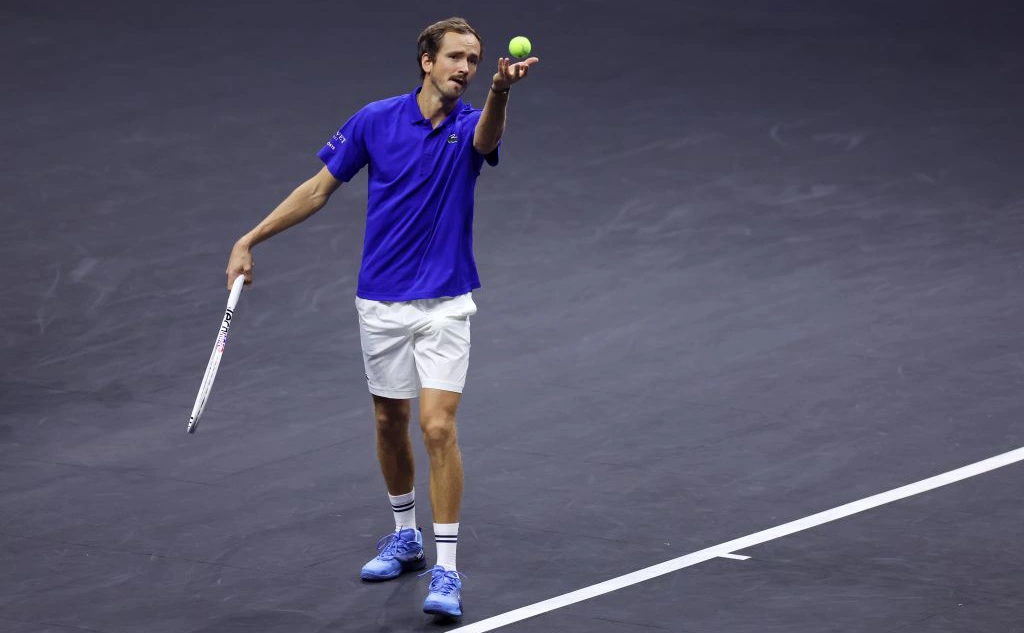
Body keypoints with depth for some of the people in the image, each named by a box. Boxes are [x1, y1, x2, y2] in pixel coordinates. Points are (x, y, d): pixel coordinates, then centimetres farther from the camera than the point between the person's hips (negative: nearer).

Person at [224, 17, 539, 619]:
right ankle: (406, 536, 35)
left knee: (439, 427, -12)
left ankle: (447, 570, -9)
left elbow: (488, 137, -34)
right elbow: (320, 188, 5)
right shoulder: (376, 120, -4)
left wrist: (501, 91, -57)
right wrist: (250, 240, 3)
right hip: (382, 301, 2)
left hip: (445, 304, -2)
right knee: (390, 421, 14)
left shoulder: (471, 126, -8)